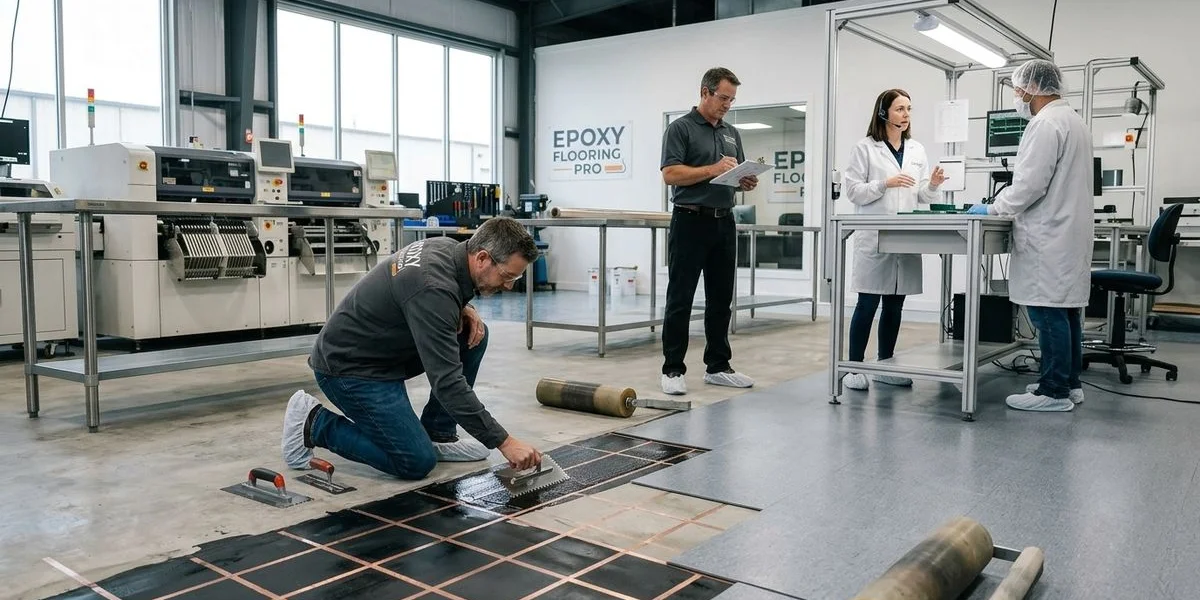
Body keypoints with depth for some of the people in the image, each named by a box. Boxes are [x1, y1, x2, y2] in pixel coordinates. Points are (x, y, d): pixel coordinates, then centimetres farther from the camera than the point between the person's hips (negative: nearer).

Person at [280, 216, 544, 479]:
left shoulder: (448, 249, -4)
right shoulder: (434, 287, -32)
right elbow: (447, 382, -35)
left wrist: (465, 309, -5)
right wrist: (504, 442, -32)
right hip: (347, 366, -9)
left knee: (474, 335, -3)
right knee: (417, 462, -14)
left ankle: (438, 436, 8)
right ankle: (315, 424, 2)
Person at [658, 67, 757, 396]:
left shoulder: (732, 133, 17)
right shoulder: (680, 128, -4)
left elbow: (740, 176, 20)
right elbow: (670, 174, -14)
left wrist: (747, 182, -3)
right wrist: (712, 170, -21)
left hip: (724, 223, 7)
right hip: (691, 221, -7)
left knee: (721, 299, 9)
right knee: (680, 299, -2)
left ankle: (717, 366, 18)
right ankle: (673, 369, 5)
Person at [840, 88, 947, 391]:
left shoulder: (917, 150, 13)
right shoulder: (865, 148, -1)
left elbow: (920, 197, 12)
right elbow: (852, 190, -7)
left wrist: (932, 185, -9)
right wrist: (885, 184, -18)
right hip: (875, 236, -5)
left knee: (895, 305, 9)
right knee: (868, 304, -5)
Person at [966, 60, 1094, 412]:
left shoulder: (1045, 123, -14)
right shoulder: (1074, 120, 19)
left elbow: (1030, 183, -19)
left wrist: (993, 209, -5)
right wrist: (1006, 206, 20)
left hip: (1049, 237, -10)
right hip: (1068, 231, 10)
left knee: (1049, 312, -6)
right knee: (1066, 309, 13)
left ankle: (1054, 392, -2)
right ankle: (1068, 382, 20)